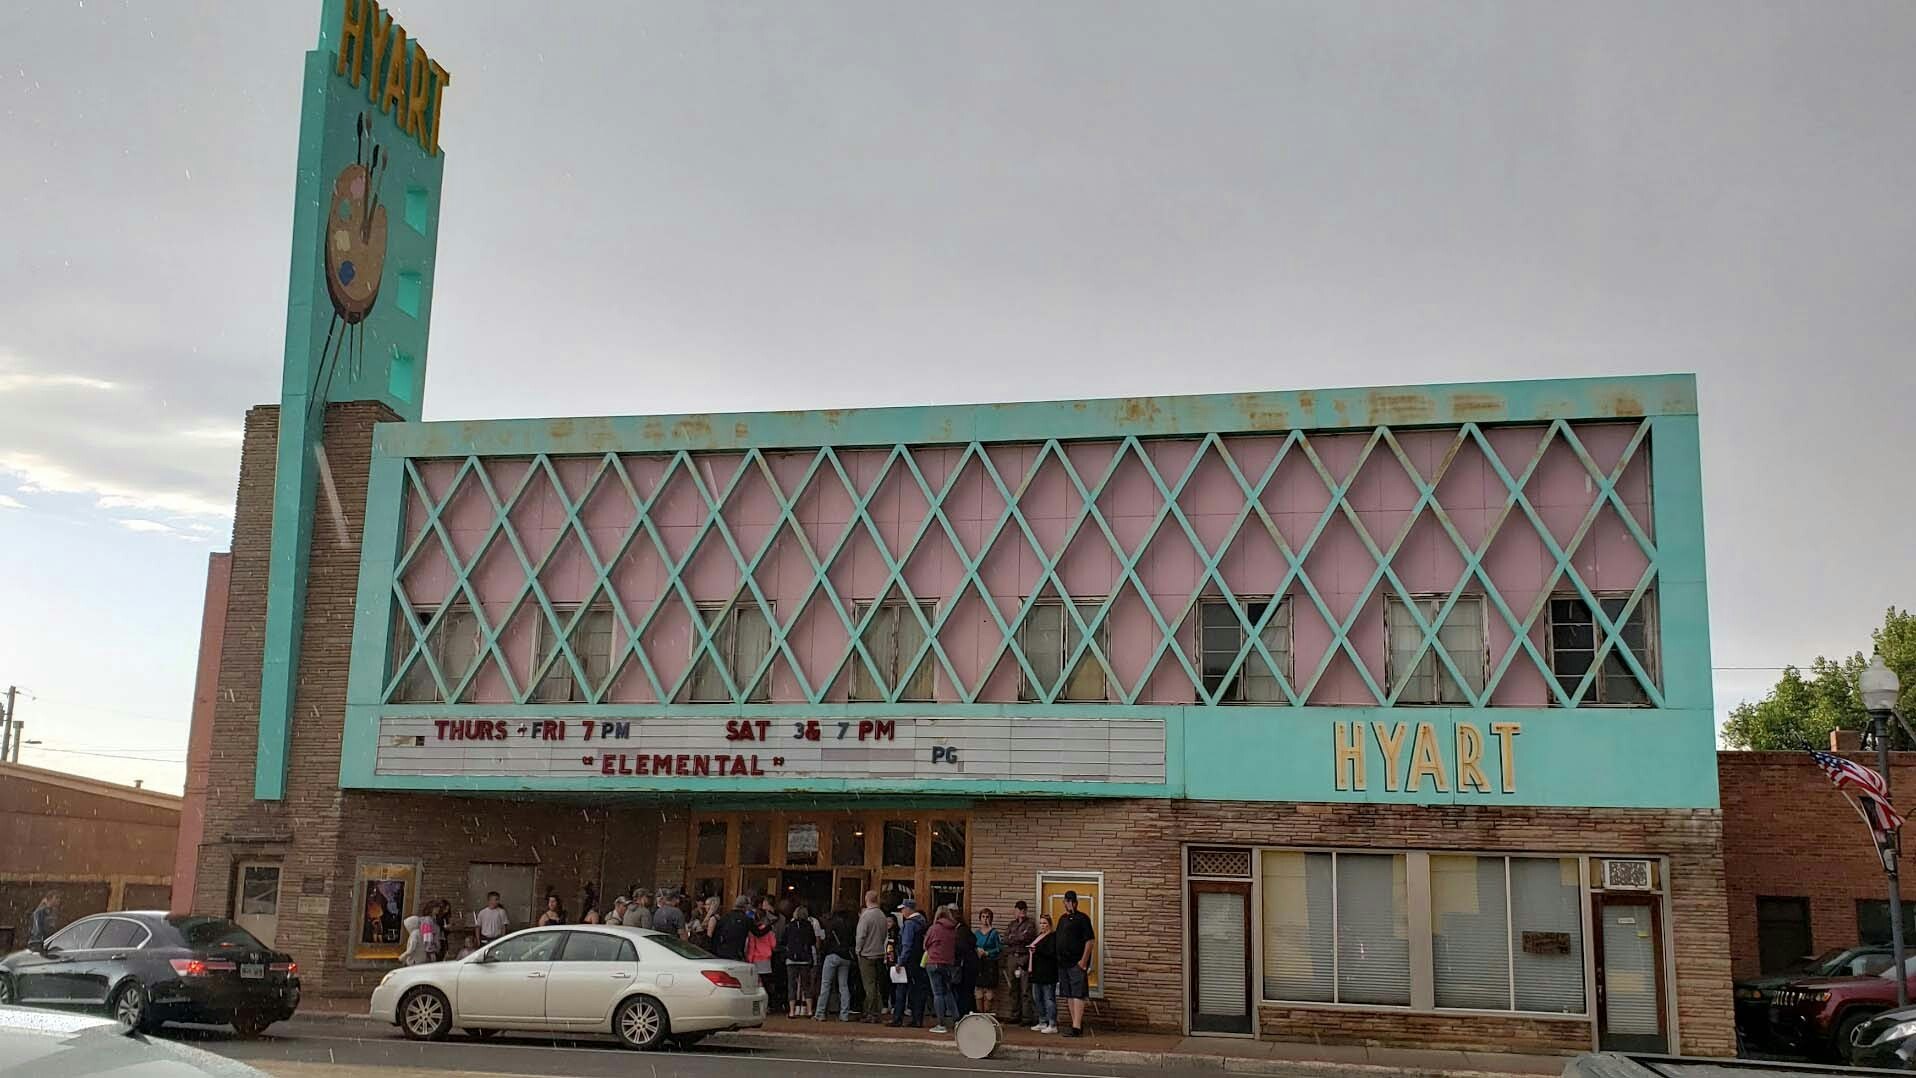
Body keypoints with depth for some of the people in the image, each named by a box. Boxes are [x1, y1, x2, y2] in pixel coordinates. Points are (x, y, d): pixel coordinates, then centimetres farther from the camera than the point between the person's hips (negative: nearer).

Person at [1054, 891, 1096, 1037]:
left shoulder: (1082, 918, -8)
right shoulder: (1062, 919, 16)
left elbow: (1089, 941, -13)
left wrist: (1083, 961, -18)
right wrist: (1058, 959, 16)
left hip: (1077, 963, -8)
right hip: (1063, 963, 8)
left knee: (1077, 995, -9)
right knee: (1069, 995, 11)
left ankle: (1077, 1028, -12)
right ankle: (1077, 1024, 18)